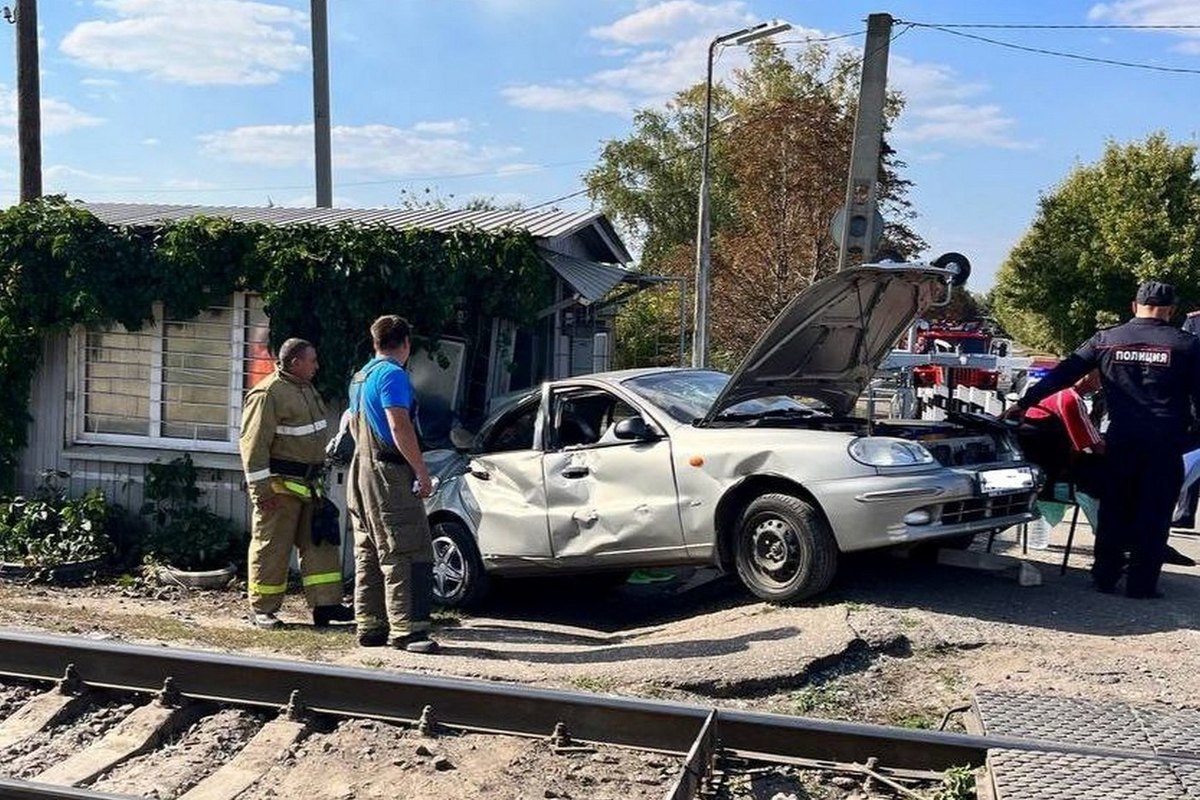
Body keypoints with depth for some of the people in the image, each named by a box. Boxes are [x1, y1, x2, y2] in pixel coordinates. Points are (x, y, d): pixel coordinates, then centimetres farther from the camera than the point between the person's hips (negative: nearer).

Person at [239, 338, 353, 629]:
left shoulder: (306, 389, 15)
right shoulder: (268, 394, -15)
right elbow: (254, 443, -19)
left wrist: (317, 475, 25)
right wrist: (261, 487, -21)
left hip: (308, 483, 9)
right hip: (279, 485, -9)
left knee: (320, 543, 7)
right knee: (272, 548, 0)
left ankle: (325, 604, 11)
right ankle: (263, 610, 10)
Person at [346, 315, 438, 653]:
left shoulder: (360, 376, 17)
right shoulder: (392, 374, -12)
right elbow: (399, 427, -20)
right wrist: (422, 472, -18)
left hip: (362, 470, 10)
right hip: (388, 473, -10)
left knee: (369, 553, 11)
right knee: (405, 552, -10)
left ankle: (370, 627, 14)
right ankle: (406, 629, -12)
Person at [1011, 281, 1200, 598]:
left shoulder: (1106, 340, 4)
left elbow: (1062, 375, 3)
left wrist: (1024, 403, 7)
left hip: (1121, 439, 2)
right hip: (1166, 441, -2)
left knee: (1114, 510, 13)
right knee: (1153, 514, 4)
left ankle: (1105, 576, 17)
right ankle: (1141, 584, 7)